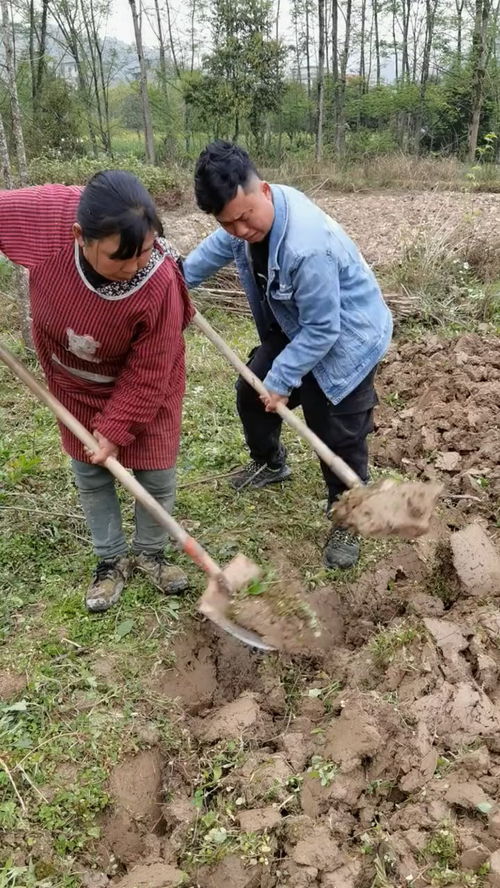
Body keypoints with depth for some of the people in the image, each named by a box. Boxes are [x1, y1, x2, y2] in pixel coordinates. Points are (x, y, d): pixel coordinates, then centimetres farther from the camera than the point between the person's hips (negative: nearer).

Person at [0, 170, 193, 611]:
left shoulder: (160, 283, -36)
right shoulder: (46, 215, -33)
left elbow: (147, 375, -25)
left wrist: (116, 427, -20)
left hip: (142, 387, -2)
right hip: (76, 384, 3)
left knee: (156, 474, 6)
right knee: (90, 476, 13)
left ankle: (149, 553, 34)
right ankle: (112, 559, 34)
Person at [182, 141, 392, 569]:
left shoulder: (308, 247, -39)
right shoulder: (249, 213, -14)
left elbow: (322, 331, -30)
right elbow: (218, 246, 11)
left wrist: (282, 380, -22)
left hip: (343, 339, -8)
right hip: (292, 328, 9)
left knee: (338, 435, -4)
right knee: (252, 394, 19)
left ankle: (347, 519, 17)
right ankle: (270, 463, 45)